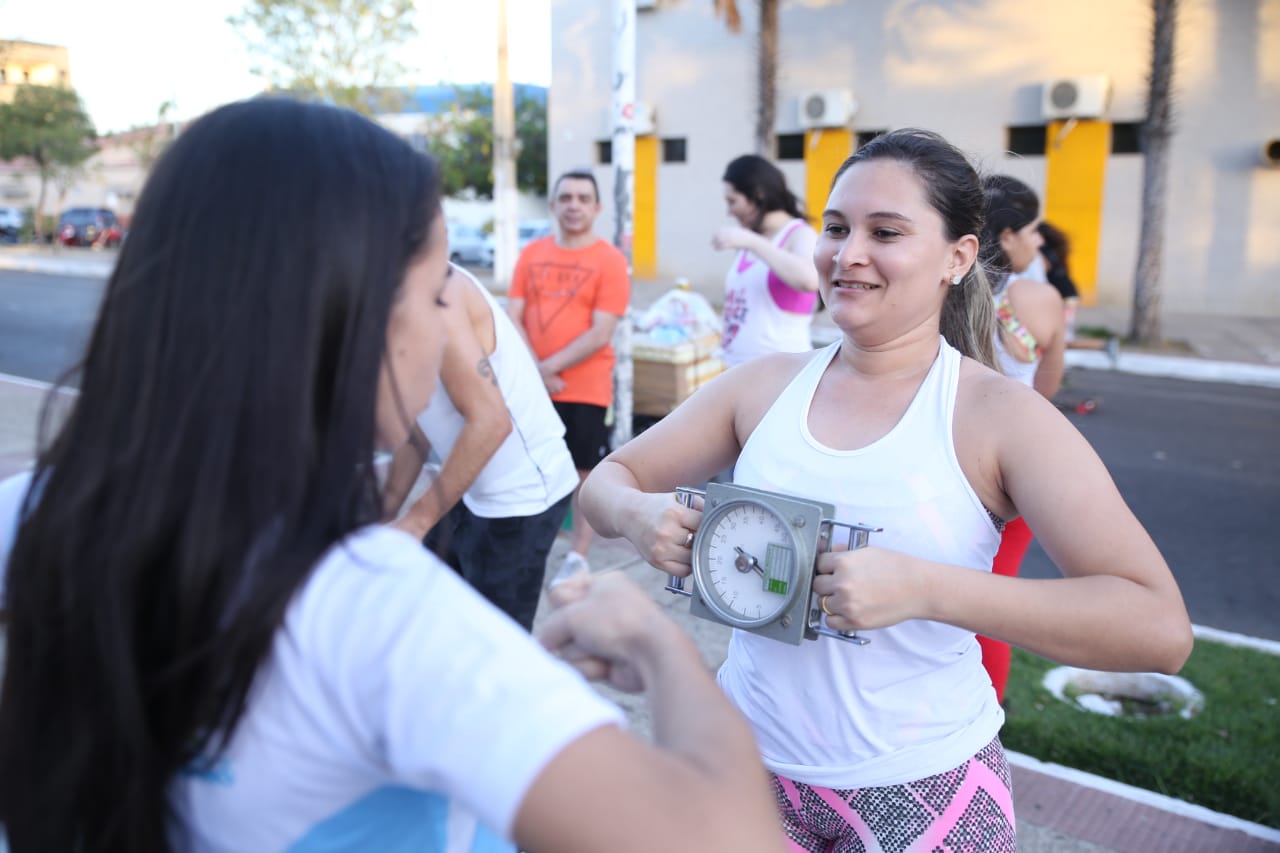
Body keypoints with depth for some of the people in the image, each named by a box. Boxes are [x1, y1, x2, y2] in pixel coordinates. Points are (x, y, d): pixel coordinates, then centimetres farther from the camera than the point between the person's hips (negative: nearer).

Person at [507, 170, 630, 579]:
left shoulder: (610, 260, -6)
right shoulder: (531, 254, 6)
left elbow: (600, 334, -13)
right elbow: (512, 319, 1)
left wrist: (550, 366, -16)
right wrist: (534, 372, -11)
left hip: (586, 389, -3)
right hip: (531, 386, 3)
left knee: (584, 472, 4)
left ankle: (577, 558, 18)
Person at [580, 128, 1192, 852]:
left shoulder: (999, 413, -14)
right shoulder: (765, 386, -3)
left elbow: (1162, 630, -21)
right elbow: (607, 482, 5)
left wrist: (923, 588, -33)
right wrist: (638, 515, -20)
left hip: (922, 791, -2)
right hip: (752, 758, 3)